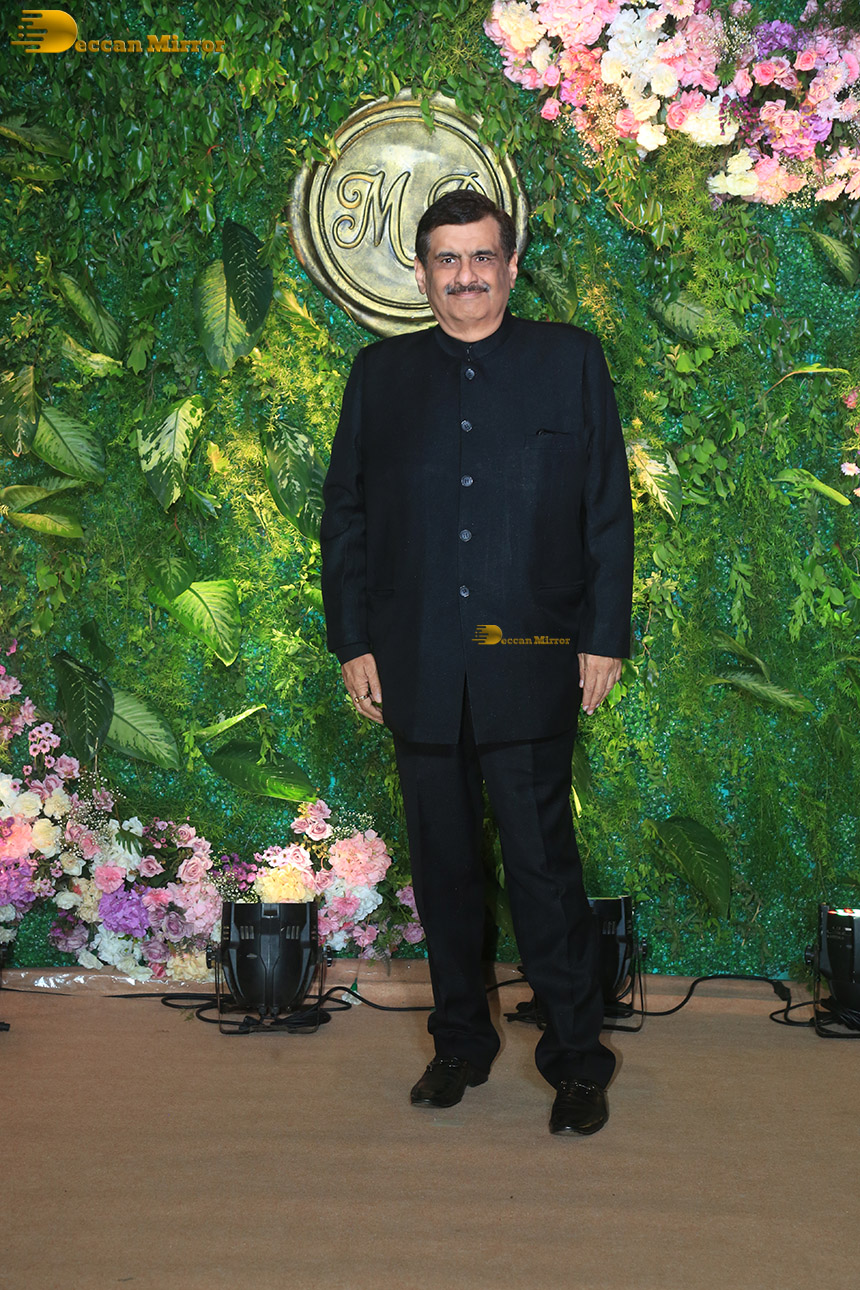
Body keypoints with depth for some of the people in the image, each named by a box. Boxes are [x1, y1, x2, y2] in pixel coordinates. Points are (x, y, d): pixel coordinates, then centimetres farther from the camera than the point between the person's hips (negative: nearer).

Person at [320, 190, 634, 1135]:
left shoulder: (570, 360, 5)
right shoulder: (381, 374, 10)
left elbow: (609, 508, 4)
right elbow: (344, 515, 11)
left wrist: (605, 636, -2)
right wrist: (352, 643, 5)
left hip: (530, 662, -2)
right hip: (417, 666, 3)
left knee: (543, 863, -1)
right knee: (442, 863, 11)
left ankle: (576, 1057, 12)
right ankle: (460, 1041, 26)